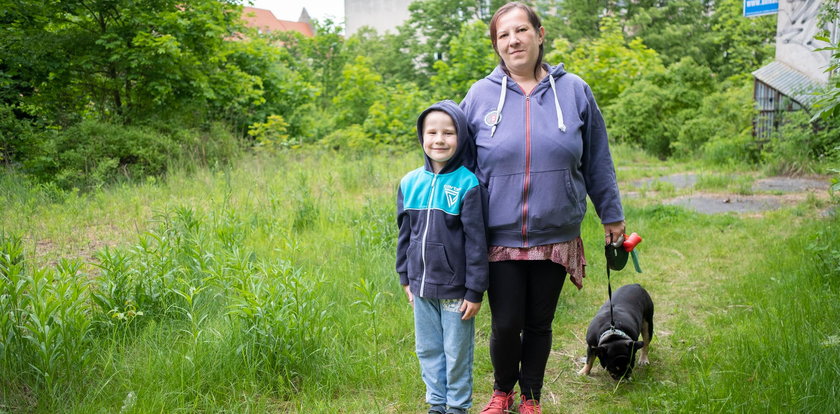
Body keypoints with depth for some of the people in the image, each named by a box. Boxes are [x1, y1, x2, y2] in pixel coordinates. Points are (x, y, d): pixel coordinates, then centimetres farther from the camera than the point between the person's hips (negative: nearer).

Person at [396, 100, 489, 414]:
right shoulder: (410, 182, 2)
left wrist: (475, 291, -11)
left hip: (455, 290, -5)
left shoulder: (468, 184, -13)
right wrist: (405, 277, 14)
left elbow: (476, 241, -12)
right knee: (428, 350, 16)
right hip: (422, 287, 5)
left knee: (457, 353, 8)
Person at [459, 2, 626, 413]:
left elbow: (597, 161, 8)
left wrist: (611, 214, 13)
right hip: (500, 239, -1)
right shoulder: (480, 95, -2)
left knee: (539, 325, 13)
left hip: (556, 238, 1)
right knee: (505, 325, 3)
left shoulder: (574, 91, 0)